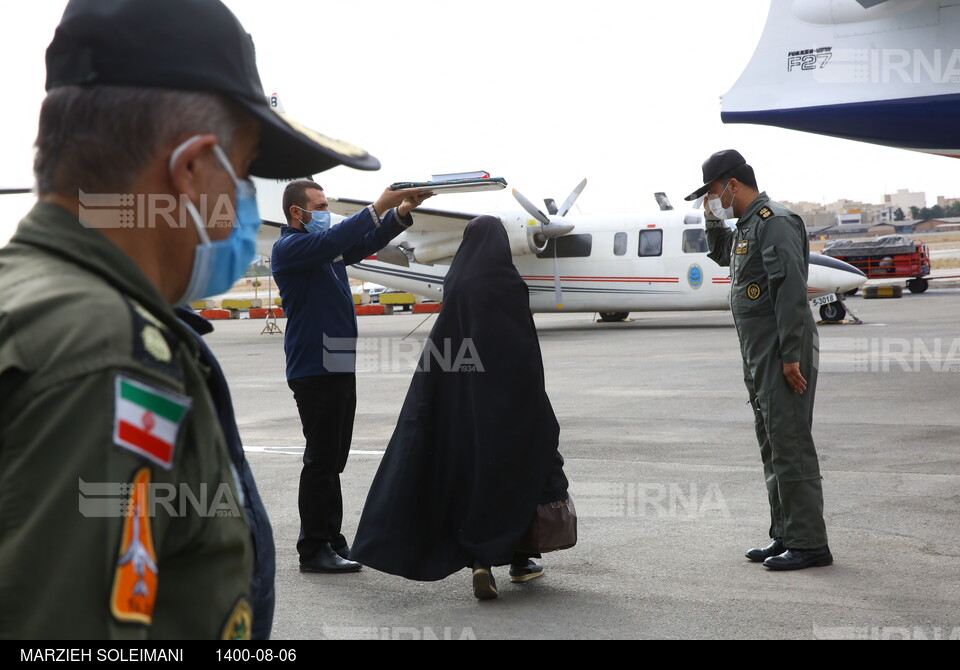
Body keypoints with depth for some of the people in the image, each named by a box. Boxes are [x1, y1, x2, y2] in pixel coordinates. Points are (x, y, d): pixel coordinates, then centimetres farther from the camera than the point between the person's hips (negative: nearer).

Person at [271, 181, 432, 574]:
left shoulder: (326, 248, 18)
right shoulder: (289, 248, -9)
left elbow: (367, 242, 14)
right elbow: (332, 241, -24)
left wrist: (402, 212, -2)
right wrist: (380, 205, -26)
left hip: (340, 365, 9)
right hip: (314, 369, -9)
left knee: (334, 460, 13)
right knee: (321, 460, -6)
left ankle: (332, 541, 20)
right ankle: (313, 551, 0)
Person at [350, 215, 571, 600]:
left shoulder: (455, 283, 2)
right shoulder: (509, 285, -11)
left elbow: (443, 344, 7)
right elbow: (526, 352, -11)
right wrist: (535, 406, -4)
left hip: (459, 402, 4)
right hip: (506, 397, -4)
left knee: (468, 475, 9)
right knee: (515, 471, 11)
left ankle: (479, 562, -4)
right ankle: (519, 560, 19)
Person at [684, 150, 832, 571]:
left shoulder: (775, 221, -14)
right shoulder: (746, 226, 17)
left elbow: (792, 290, -22)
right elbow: (722, 256, 39)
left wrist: (790, 356, -25)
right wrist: (713, 221, 21)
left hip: (783, 356, -10)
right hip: (759, 357, 10)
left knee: (790, 445, -8)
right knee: (772, 447, 13)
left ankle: (809, 543, -4)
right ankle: (785, 537, 21)